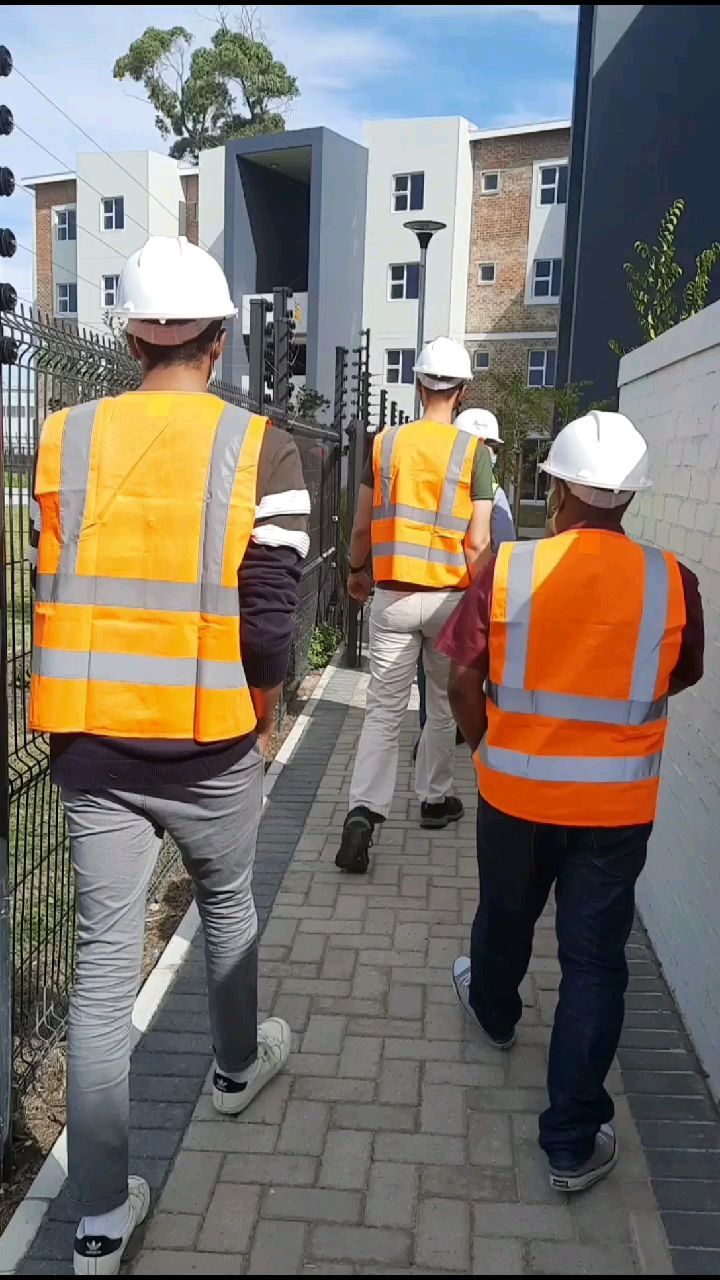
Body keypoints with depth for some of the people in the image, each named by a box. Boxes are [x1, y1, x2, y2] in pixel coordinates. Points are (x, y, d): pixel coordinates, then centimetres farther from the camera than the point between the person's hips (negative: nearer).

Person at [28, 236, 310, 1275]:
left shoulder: (64, 439, -1)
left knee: (104, 959, 10)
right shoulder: (259, 449, -10)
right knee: (227, 905, 25)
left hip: (90, 742, 2)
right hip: (211, 745, -2)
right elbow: (268, 618, -14)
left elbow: (52, 585, 4)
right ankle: (237, 1066, 50)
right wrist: (260, 711, 5)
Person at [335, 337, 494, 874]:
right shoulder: (474, 451, -7)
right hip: (449, 595, -1)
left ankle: (364, 811, -8)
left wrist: (358, 572, 22)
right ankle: (435, 799, 30)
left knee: (384, 708, 5)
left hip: (393, 594, 1)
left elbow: (362, 528, 4)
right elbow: (478, 543, -9)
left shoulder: (386, 442, 0)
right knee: (446, 704, 17)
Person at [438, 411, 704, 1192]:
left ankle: (495, 1012, 54)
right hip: (619, 803, 0)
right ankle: (573, 1141, 15)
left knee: (505, 917, 25)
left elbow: (464, 681, -7)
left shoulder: (508, 568, -13)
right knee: (594, 960, 8)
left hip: (516, 790, 1)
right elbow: (676, 680, 6)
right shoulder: (672, 583, -10)